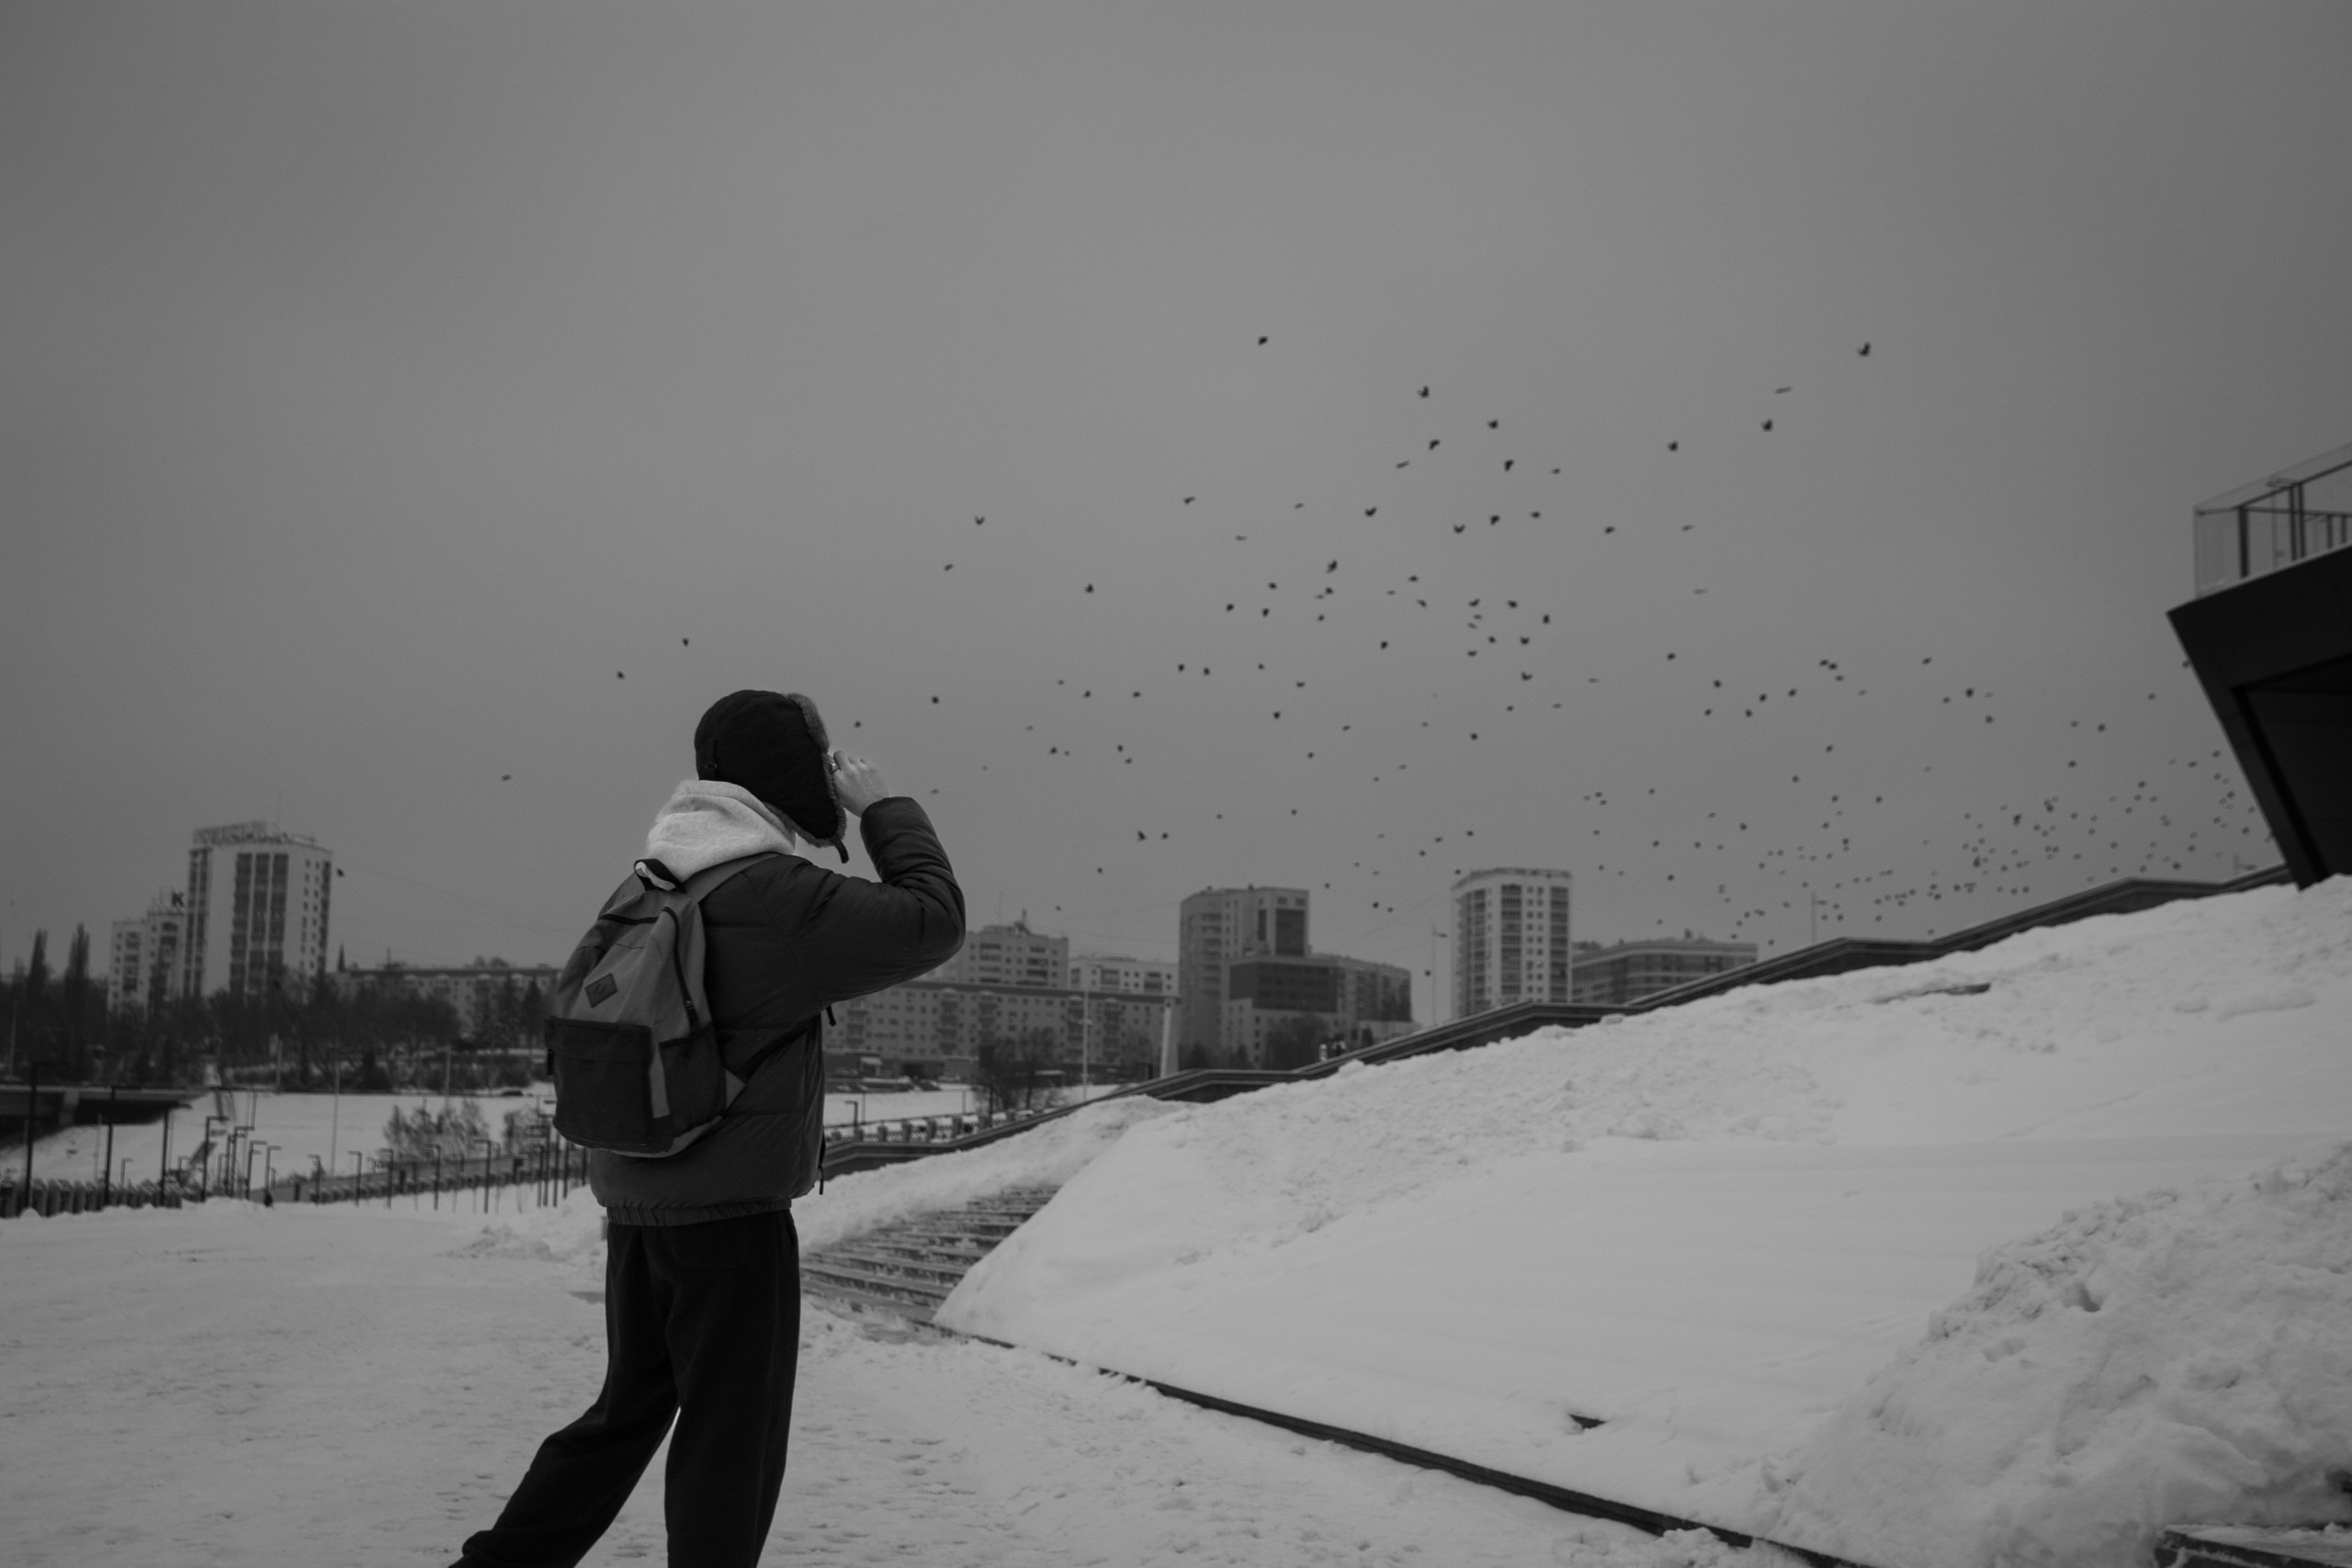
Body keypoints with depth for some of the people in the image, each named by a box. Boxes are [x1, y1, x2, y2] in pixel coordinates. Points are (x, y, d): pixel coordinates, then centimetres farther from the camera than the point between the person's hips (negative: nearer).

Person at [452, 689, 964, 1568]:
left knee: (632, 1408, 21)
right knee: (732, 1433, 5)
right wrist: (885, 808, -4)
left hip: (636, 1206, 8)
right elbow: (932, 921, -14)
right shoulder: (778, 897, -17)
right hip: (734, 1212, -8)